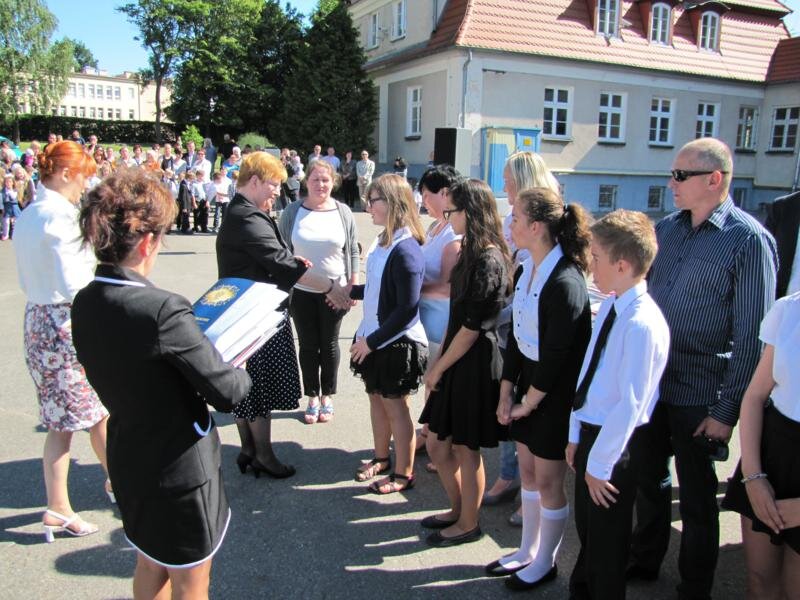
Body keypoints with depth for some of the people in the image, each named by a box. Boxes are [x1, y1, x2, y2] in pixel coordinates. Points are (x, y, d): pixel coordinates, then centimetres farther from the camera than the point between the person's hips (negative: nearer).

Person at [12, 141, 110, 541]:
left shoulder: (25, 217, 11)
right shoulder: (62, 215, -17)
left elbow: (26, 280, 17)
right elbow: (73, 285, -22)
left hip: (37, 322, 9)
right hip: (68, 324, -9)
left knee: (60, 421, 13)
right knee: (102, 409, 10)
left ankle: (58, 508, 19)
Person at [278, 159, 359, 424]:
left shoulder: (343, 212, -1)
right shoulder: (292, 211, -2)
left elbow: (352, 252, 4)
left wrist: (353, 287, -1)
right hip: (301, 292, 0)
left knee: (329, 345, 11)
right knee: (308, 345, 10)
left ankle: (327, 397, 26)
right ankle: (312, 397, 25)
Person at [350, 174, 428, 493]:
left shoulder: (405, 249, -23)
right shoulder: (382, 241, 2)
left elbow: (407, 309, -24)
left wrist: (372, 341, -20)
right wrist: (351, 292, 18)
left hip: (397, 342, -8)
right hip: (374, 338, 8)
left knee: (395, 406, 7)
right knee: (376, 398, 21)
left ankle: (403, 474, 25)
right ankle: (381, 458, 41)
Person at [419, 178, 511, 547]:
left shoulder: (488, 261, -19)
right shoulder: (471, 254, 10)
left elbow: (472, 328, -18)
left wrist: (439, 368, -8)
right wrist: (438, 362, 11)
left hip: (474, 365, -9)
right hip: (455, 362, 9)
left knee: (466, 449, 8)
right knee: (437, 445, 16)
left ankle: (468, 524, 28)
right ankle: (457, 511, 36)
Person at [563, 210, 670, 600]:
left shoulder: (642, 323, -26)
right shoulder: (610, 307, 1)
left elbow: (630, 403, -24)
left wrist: (600, 463, -16)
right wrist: (576, 435, 12)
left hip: (615, 442, -8)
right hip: (591, 432, 8)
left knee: (606, 538, 13)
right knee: (586, 527, 26)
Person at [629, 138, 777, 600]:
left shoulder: (749, 240, -13)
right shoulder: (667, 229, 5)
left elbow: (751, 335, -14)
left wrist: (728, 410, -14)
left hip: (700, 396, -5)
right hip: (650, 383, 6)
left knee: (697, 497, 11)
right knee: (649, 479, 20)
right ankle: (645, 561, 42)